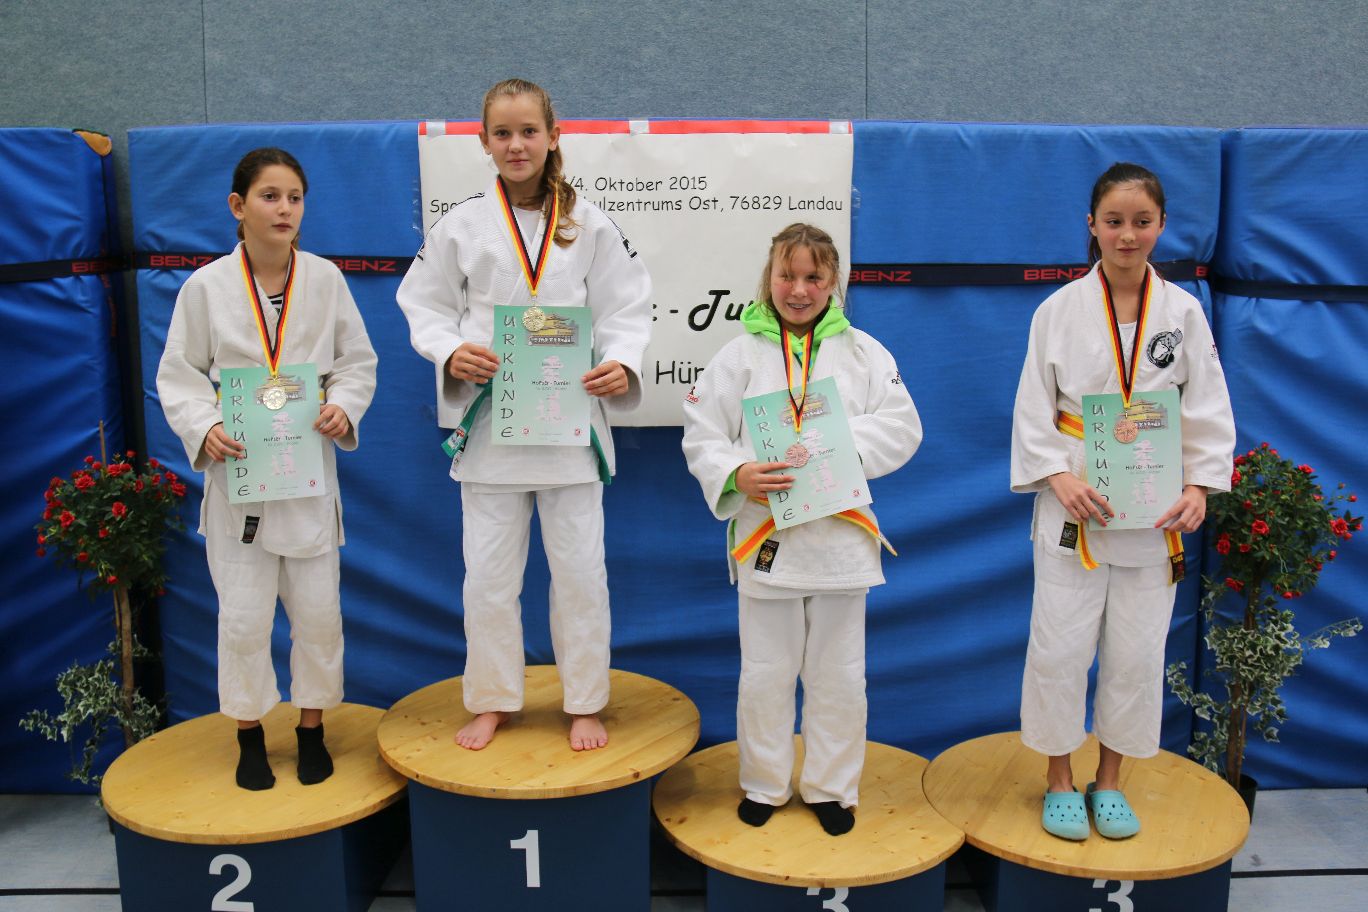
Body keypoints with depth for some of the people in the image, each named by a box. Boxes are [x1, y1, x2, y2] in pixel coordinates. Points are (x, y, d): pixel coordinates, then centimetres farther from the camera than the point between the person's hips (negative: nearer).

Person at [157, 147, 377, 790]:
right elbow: (178, 375, 0)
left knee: (318, 610, 8)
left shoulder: (325, 278, -1)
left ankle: (312, 730, 27)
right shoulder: (206, 286, -4)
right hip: (236, 470, -1)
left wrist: (343, 406, -13)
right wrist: (204, 429, -17)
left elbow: (359, 362, 6)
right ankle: (250, 735, 26)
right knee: (244, 616, 5)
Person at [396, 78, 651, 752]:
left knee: (580, 569, 7)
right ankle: (492, 700, 27)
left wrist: (622, 365, -17)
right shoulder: (461, 226, 3)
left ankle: (584, 703, 23)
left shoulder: (587, 224, 2)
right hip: (487, 416, 1)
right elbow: (424, 305, 5)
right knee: (488, 572, 8)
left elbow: (626, 306, 1)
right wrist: (451, 354, -15)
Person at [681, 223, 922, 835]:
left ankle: (830, 786, 28)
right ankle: (764, 784, 28)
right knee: (765, 671, 10)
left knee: (838, 673, 11)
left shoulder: (863, 353, 4)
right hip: (765, 536, -1)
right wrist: (736, 475, -19)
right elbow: (701, 435, -1)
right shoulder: (741, 355, 1)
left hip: (840, 533, 1)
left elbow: (901, 428, -2)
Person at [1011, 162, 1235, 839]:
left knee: (1136, 652, 9)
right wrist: (1058, 477, -15)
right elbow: (1033, 408, -1)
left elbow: (1208, 410, 3)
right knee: (1060, 648, 2)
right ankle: (1059, 781, 22)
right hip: (1074, 507, -1)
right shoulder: (1060, 309, -2)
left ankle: (1109, 782, 28)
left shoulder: (1183, 312, 2)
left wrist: (1198, 485, -10)